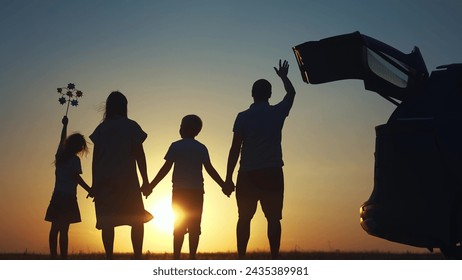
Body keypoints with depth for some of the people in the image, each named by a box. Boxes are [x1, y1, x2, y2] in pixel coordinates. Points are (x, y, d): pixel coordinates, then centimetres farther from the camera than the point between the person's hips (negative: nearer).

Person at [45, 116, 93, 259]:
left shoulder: (60, 155, 13)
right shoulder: (75, 160, -5)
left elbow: (62, 140, 28)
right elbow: (76, 177, -13)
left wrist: (65, 125, 41)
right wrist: (90, 190, -15)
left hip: (56, 197, 6)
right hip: (68, 197, -6)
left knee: (55, 228, 4)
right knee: (64, 229, -11)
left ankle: (53, 258, 1)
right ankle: (64, 259, -15)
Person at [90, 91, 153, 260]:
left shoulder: (101, 128, 9)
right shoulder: (131, 126, 2)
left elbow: (95, 157, 6)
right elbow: (139, 154, -2)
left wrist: (94, 184, 9)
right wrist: (145, 180, 1)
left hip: (103, 181, 3)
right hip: (127, 180, -3)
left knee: (107, 222, 2)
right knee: (137, 220, 3)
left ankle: (109, 259, -3)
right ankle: (137, 258, -8)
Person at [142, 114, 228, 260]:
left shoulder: (176, 146, 1)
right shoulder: (201, 148, 6)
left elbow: (166, 168, -4)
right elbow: (209, 169, 1)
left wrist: (151, 186, -1)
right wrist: (224, 185, 7)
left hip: (179, 191, -1)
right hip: (197, 191, 1)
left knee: (179, 226, 3)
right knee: (194, 227, 2)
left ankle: (176, 258, -3)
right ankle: (192, 257, -4)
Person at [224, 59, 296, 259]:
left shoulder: (243, 117, -1)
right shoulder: (277, 112, 5)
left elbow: (235, 149, -5)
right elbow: (291, 93, 26)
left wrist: (228, 178, -1)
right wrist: (283, 76, 44)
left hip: (248, 174, -1)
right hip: (273, 173, 1)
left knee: (244, 218, 5)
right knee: (273, 218, 2)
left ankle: (241, 259, 2)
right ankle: (274, 259, -1)